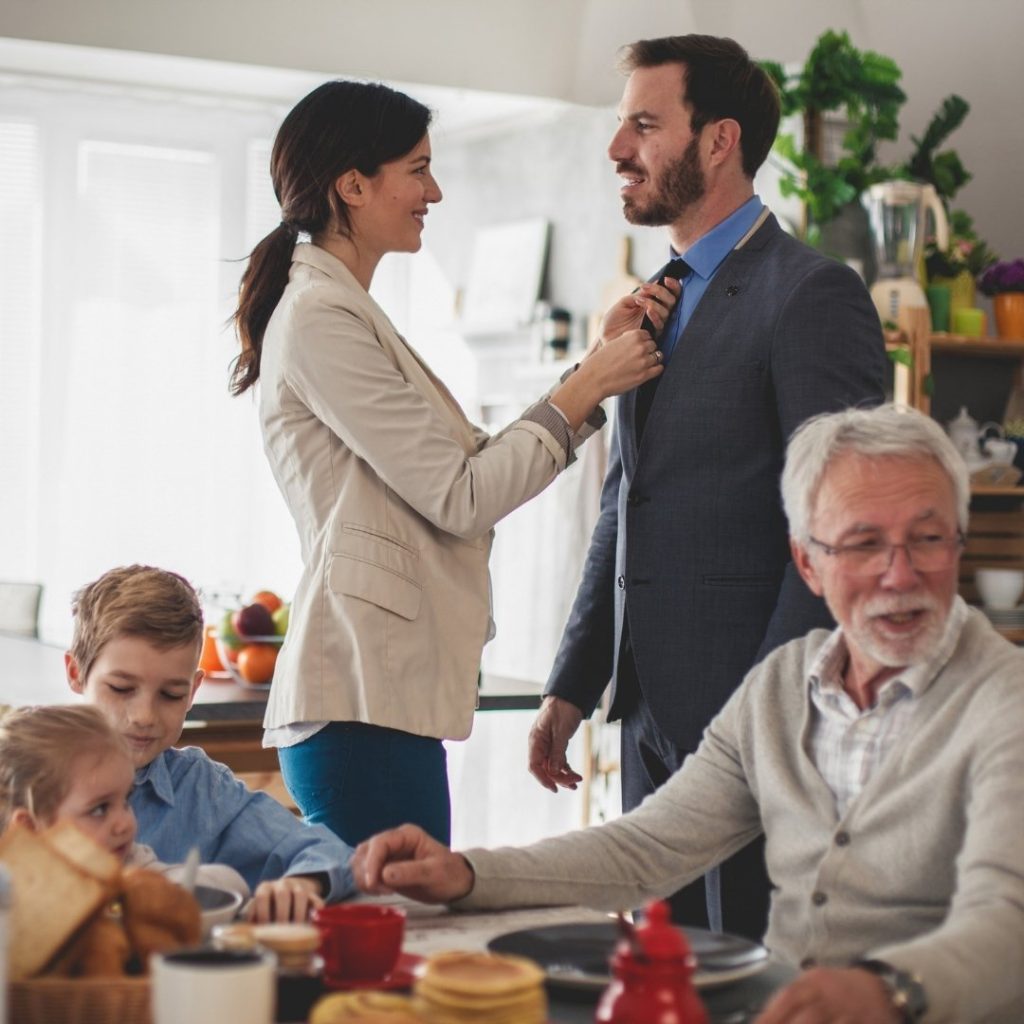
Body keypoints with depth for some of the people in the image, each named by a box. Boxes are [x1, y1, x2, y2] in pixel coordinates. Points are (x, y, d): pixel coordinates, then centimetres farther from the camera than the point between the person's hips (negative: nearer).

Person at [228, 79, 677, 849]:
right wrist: (589, 387, -4)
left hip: (394, 685, 10)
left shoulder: (345, 314, 20)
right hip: (365, 698, -10)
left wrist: (600, 361, 10)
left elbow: (477, 465, 14)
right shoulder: (320, 319, -10)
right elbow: (461, 497, -12)